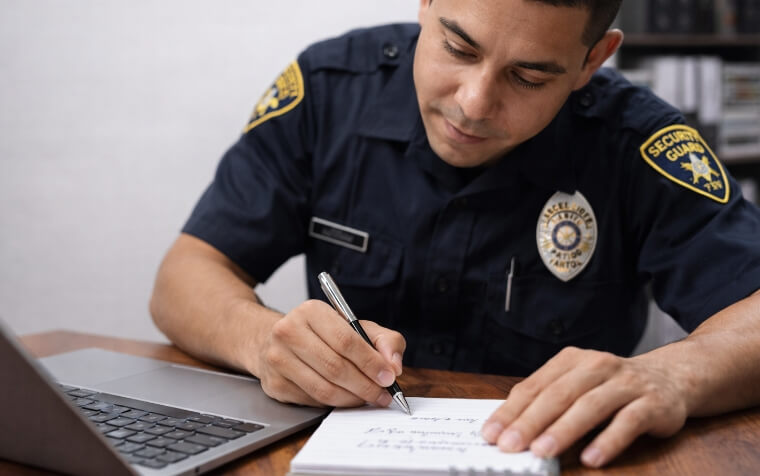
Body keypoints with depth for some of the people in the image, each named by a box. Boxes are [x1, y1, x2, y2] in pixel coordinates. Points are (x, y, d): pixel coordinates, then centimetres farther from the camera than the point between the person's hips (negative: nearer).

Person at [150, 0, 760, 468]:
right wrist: (264, 339, -24)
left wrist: (672, 376, -34)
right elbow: (185, 280, -3)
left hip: (545, 463, -1)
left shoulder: (635, 143, -11)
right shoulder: (329, 89, -6)